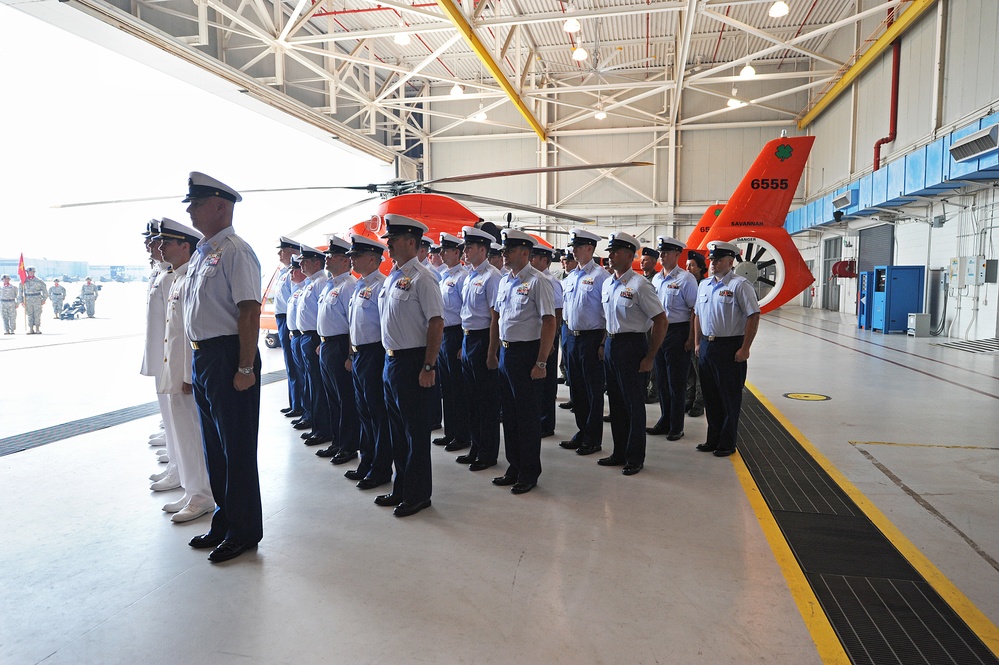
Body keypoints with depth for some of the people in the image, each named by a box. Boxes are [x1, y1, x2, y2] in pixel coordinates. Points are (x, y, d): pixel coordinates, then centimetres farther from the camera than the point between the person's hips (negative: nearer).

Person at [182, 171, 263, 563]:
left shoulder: (234, 251, -14)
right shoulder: (201, 253, 14)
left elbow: (249, 311, -20)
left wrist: (245, 368, -23)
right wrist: (199, 356, 16)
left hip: (228, 358, -10)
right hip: (202, 356, 10)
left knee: (237, 447, 2)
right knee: (214, 445, 19)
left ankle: (244, 531, 18)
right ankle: (224, 520, 35)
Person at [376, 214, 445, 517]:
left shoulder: (421, 277, -14)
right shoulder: (391, 278, 13)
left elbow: (436, 323, -19)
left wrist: (429, 367, -21)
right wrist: (389, 357, 17)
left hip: (412, 363, -9)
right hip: (391, 360, 9)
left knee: (415, 431, 3)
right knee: (397, 429, 18)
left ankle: (418, 494, 17)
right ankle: (401, 488, 32)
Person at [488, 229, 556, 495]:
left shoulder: (537, 281, -13)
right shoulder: (504, 281, 11)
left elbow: (549, 323, -17)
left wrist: (541, 363, -20)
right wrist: (492, 353, 18)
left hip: (527, 353, -8)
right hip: (505, 353, 8)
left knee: (528, 414, 3)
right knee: (509, 413, 16)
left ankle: (529, 473, 18)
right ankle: (514, 467, 31)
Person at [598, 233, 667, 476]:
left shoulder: (639, 285, -14)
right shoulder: (607, 284, 9)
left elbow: (661, 322, -15)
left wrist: (649, 358, -15)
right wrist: (605, 343, 14)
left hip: (632, 345, -8)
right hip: (611, 344, 8)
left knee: (634, 403, 2)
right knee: (615, 401, 15)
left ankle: (635, 458, 16)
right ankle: (619, 453, 28)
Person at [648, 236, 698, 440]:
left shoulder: (686, 278, -10)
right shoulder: (656, 278, 12)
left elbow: (695, 311, -12)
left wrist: (691, 339, -16)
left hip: (678, 333, -7)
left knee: (676, 383, 1)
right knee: (662, 380, 14)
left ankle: (676, 427, 12)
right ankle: (664, 421, 27)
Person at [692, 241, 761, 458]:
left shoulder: (740, 284, -10)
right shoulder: (704, 285, 11)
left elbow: (753, 316, -14)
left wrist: (744, 349, -16)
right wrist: (697, 343, 13)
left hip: (729, 348, -7)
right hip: (706, 346, 7)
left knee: (730, 398, 4)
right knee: (710, 397, 14)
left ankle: (727, 443, 16)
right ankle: (713, 439, 28)